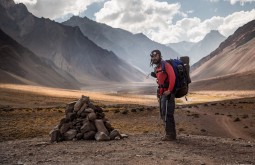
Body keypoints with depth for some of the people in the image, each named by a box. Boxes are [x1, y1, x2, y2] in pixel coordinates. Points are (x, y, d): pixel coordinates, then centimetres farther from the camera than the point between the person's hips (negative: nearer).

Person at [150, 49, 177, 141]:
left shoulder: (166, 65, -9)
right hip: (162, 94, 10)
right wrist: (159, 94, 16)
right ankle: (170, 134, 21)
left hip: (167, 93, -9)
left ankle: (170, 135, -3)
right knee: (163, 114, 12)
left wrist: (169, 90, -23)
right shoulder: (156, 68, 17)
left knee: (167, 114, -9)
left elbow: (172, 77, -20)